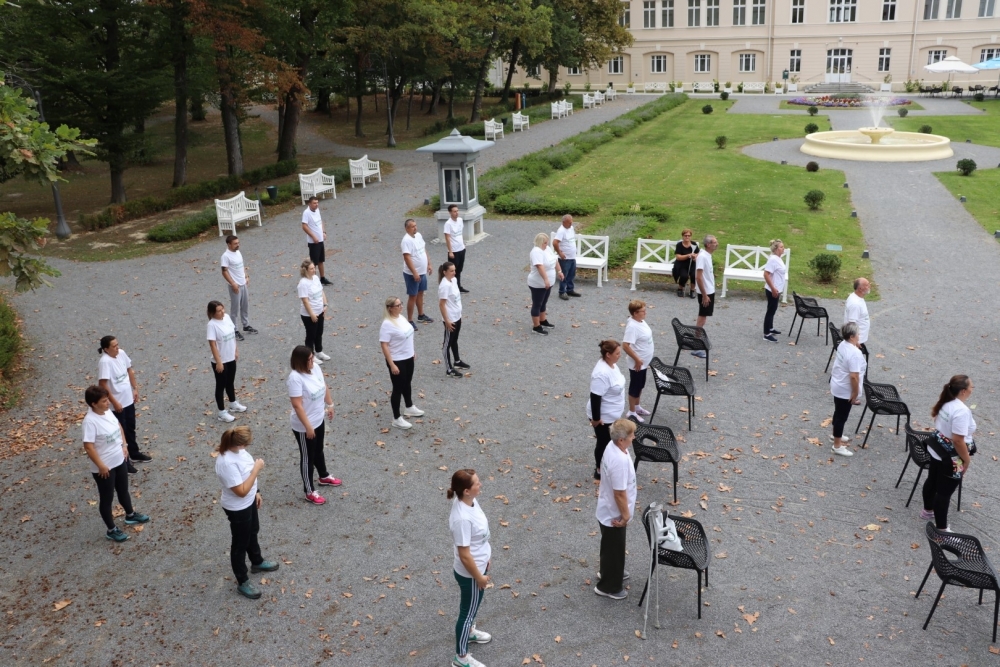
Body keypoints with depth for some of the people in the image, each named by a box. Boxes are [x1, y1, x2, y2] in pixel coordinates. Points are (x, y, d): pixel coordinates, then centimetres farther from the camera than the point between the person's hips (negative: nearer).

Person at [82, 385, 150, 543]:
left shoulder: (107, 411, -3)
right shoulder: (90, 421, -27)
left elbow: (119, 427, 16)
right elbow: (88, 446, -28)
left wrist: (123, 445, 13)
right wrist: (101, 466, -24)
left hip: (119, 461, 8)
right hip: (104, 468, -8)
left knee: (123, 491, 27)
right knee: (107, 498, 11)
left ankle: (130, 515, 50)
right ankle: (112, 530, 28)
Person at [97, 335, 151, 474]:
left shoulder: (121, 353, -3)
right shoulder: (105, 362, -26)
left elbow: (129, 371, 12)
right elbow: (103, 385, -26)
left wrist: (135, 388, 12)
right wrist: (114, 402, -23)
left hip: (128, 399, 8)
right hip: (117, 403, -8)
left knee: (131, 428, 24)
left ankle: (134, 453, 42)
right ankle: (124, 461, 22)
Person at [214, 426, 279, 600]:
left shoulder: (236, 449, -11)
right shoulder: (227, 463, -38)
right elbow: (241, 491, -33)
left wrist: (256, 492, 13)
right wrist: (257, 469, -29)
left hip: (249, 501, 9)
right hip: (237, 508, -9)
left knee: (253, 532, 30)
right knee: (240, 543, 12)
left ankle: (257, 562, 56)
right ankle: (242, 582, 33)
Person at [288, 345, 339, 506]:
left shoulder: (315, 367, -5)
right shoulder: (295, 378, -30)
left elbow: (324, 387, 12)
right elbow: (297, 405, -29)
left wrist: (330, 405, 17)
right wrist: (308, 427, -25)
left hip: (319, 419, 8)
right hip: (304, 426, -8)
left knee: (319, 451, 29)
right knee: (307, 457, 9)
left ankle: (324, 477, 52)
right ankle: (309, 492, 26)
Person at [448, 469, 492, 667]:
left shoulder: (470, 501, -10)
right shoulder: (462, 518, -38)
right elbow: (464, 555, -28)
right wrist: (479, 577, -15)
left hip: (479, 565, 8)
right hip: (470, 573, -8)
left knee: (474, 604, 32)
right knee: (468, 611, 13)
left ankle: (469, 632, 59)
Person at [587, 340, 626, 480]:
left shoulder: (611, 364, -2)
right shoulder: (602, 373, -33)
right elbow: (595, 397, -29)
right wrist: (595, 419, -21)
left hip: (611, 414, 9)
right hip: (603, 417, -9)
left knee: (609, 442, 25)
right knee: (604, 443, 10)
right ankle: (600, 471, 30)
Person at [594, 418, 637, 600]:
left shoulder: (612, 447, -6)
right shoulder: (620, 461, -36)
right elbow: (620, 493, -29)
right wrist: (625, 515, -15)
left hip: (607, 510, 9)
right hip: (613, 514, -9)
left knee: (611, 547, 29)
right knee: (614, 549, 11)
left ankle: (609, 572, 50)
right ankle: (608, 586, 30)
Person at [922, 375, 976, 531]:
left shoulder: (946, 402, -2)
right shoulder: (962, 411, -30)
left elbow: (936, 417, 15)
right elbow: (958, 440, -30)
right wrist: (967, 460, -17)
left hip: (936, 449, 9)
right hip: (951, 458, -9)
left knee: (932, 481, 26)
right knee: (944, 491, 2)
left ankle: (928, 510, 47)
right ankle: (941, 529, 13)